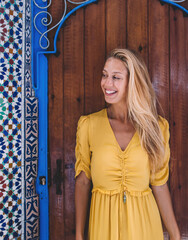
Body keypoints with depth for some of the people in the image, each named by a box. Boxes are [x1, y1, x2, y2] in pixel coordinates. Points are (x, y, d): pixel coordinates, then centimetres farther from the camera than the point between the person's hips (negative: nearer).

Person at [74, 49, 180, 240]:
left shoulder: (156, 126, -3)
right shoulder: (89, 125, -4)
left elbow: (159, 184, 1)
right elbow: (83, 181, -1)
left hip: (143, 221, 1)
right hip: (103, 222, 0)